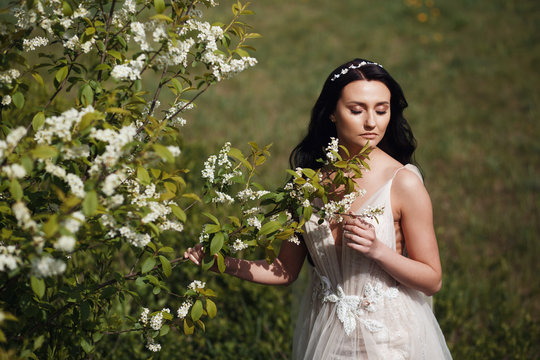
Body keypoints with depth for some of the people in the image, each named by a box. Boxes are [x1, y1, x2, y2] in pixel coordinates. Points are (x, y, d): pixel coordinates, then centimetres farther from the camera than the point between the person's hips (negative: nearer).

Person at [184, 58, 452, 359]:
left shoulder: (403, 182, -16)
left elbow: (432, 280, -11)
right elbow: (286, 270, 0)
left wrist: (377, 250, -24)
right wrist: (224, 263, -11)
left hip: (387, 335, -3)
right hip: (324, 332, 3)